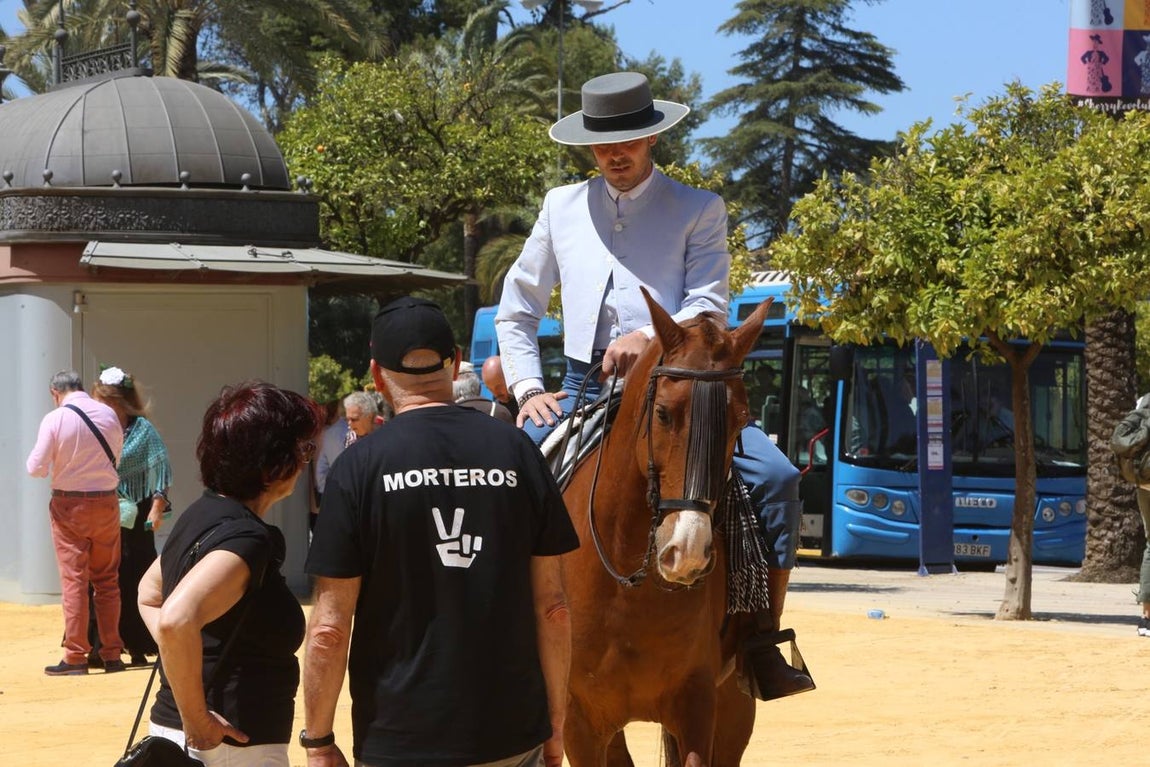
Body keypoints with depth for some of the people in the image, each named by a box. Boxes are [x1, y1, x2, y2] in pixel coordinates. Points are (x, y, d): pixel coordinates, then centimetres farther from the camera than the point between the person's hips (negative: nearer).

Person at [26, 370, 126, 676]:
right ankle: (112, 654, 13)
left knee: (73, 580, 2)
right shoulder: (108, 415, -1)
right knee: (107, 581, 11)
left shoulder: (55, 419, -12)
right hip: (106, 502, 3)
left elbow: (37, 468, -11)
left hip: (69, 504, -3)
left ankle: (75, 656, 0)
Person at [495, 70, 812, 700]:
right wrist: (527, 388, 6)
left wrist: (652, 336, -24)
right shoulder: (562, 207, 16)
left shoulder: (698, 210, 8)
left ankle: (762, 642, -13)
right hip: (582, 389, 2)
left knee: (776, 476, -23)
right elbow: (515, 311, 21)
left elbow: (709, 306, -4)